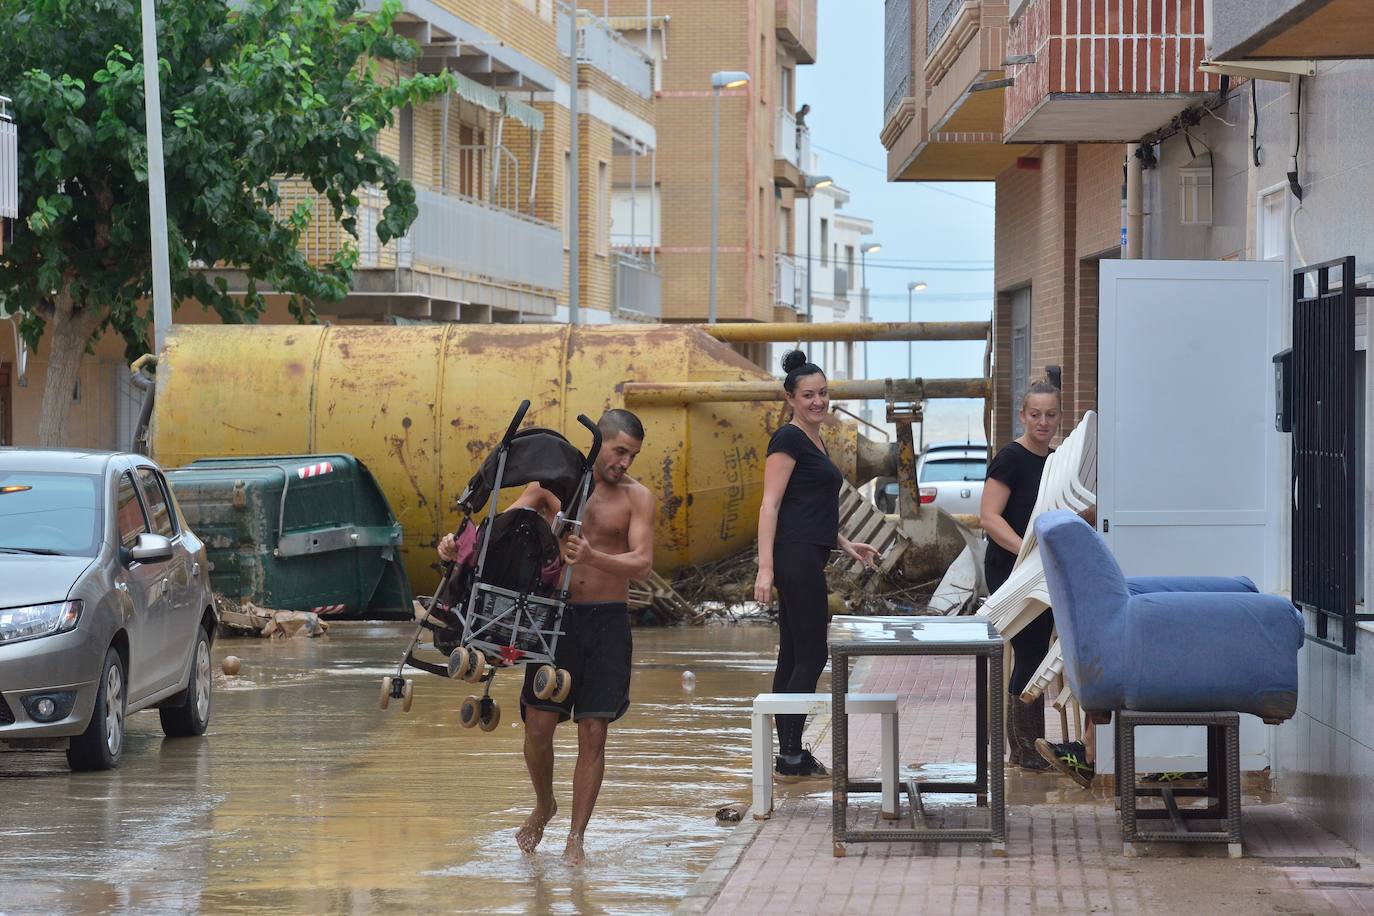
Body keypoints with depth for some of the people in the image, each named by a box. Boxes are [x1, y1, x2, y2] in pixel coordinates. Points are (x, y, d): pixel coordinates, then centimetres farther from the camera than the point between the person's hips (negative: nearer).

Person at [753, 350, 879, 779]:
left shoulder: (815, 442, 18)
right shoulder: (789, 439, -10)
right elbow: (770, 505, -16)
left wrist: (845, 544, 22)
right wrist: (765, 567, -23)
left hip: (809, 558, 10)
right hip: (796, 557, -10)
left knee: (793, 656, 10)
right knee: (811, 655, -7)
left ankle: (789, 753, 12)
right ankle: (791, 754, -5)